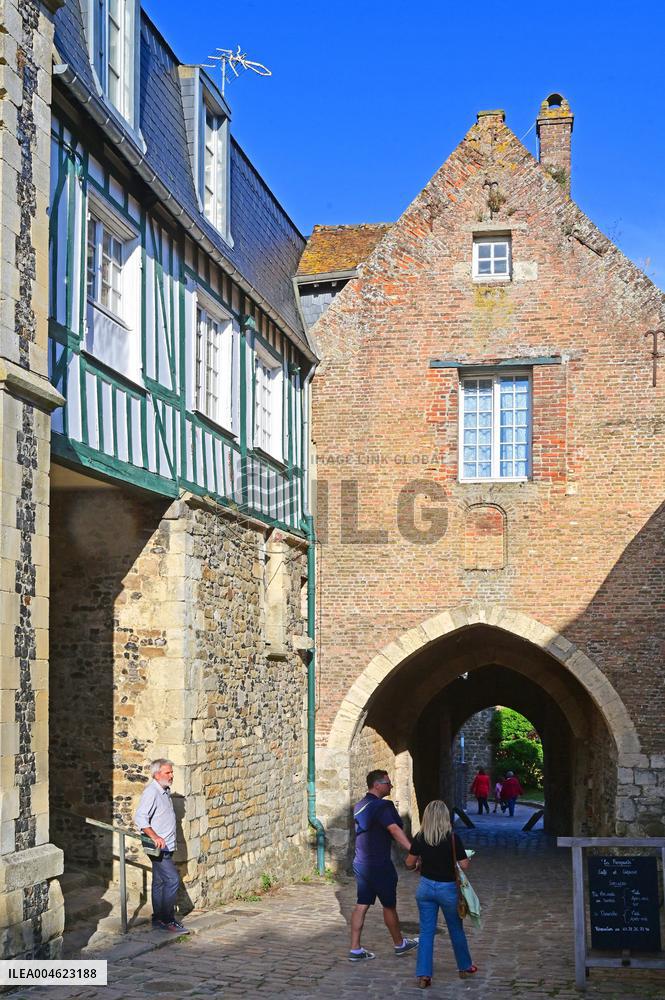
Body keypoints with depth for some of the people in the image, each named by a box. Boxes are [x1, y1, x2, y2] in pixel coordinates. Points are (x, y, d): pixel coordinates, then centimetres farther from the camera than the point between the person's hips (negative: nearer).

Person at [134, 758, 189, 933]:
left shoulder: (165, 791, 15)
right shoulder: (151, 792, -16)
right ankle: (168, 920, -8)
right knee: (172, 880, -13)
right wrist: (154, 836, -29)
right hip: (158, 847, -10)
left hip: (165, 847, 10)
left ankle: (158, 920, 17)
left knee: (159, 882, 12)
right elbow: (140, 817, -24)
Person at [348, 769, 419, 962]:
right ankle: (399, 944, 24)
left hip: (360, 864, 8)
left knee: (361, 905, 8)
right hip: (379, 864, -8)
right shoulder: (381, 806, -18)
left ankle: (355, 949, 7)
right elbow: (395, 831, -29)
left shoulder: (360, 806, 10)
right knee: (389, 906, 9)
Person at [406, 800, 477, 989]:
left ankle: (423, 975, 2)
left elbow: (410, 863, 0)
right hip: (448, 888, -2)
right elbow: (464, 865, -14)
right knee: (456, 930, 18)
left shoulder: (420, 838, -8)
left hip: (426, 887, 2)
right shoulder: (453, 838, -16)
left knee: (426, 931, 7)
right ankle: (465, 967, 35)